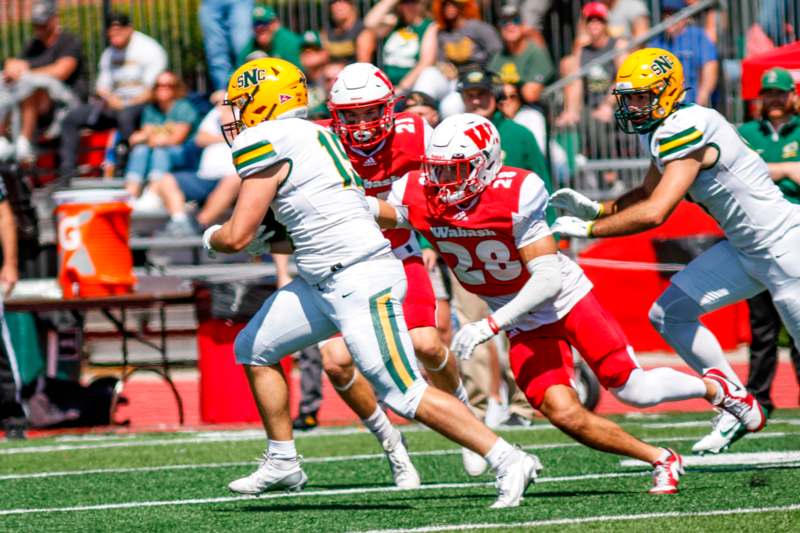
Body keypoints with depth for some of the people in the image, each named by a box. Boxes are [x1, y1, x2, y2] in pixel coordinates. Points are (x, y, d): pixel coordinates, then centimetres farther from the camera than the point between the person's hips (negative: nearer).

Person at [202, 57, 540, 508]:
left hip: (359, 281, -10)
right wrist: (270, 240, 13)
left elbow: (237, 238, -12)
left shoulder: (269, 143, -11)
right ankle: (283, 465, 24)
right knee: (253, 349, 17)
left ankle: (509, 462, -11)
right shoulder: (313, 134, 17)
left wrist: (212, 237, 10)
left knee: (406, 394, -12)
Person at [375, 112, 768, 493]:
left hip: (567, 300, -4)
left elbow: (548, 279, -28)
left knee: (633, 389, -4)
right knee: (565, 415, -14)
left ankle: (714, 388, 27)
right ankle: (660, 460, 6)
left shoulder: (515, 195, -28)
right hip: (526, 326, 4)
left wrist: (490, 325, -35)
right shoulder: (418, 198, -15)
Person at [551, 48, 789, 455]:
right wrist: (594, 208, 2)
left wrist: (587, 229, -23)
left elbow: (654, 213, -30)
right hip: (745, 249, 10)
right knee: (669, 315, 3)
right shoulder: (665, 131, 4)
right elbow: (646, 195, 18)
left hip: (781, 245, -10)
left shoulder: (686, 129, -25)